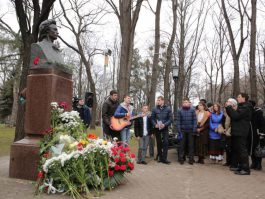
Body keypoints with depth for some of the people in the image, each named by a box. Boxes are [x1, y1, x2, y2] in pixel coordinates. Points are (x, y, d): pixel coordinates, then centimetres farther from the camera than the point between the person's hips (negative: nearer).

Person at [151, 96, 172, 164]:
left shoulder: (168, 109, -2)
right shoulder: (154, 109, 0)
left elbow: (170, 119, -3)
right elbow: (152, 118, 4)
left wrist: (165, 124, -16)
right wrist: (155, 124, -14)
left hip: (165, 128, -1)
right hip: (157, 128, 1)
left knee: (165, 143, -6)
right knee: (159, 143, 9)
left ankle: (164, 158, 0)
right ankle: (160, 157, 21)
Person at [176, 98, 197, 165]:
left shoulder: (192, 110, -2)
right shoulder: (179, 110, -1)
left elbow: (195, 120, -2)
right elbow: (178, 121, -2)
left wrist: (194, 129, -9)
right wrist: (179, 131, -7)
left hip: (191, 130, 0)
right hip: (183, 130, 0)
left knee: (191, 145, 7)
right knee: (182, 145, 6)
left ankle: (191, 159, 17)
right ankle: (181, 158, 15)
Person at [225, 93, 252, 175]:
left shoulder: (246, 107, -14)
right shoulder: (241, 106, 19)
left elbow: (235, 116, -23)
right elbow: (233, 115, 18)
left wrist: (229, 106, -15)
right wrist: (228, 107, 5)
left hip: (241, 132, -10)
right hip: (237, 132, 10)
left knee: (242, 150, -6)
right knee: (237, 149, 15)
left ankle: (246, 169, 0)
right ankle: (240, 166, 25)